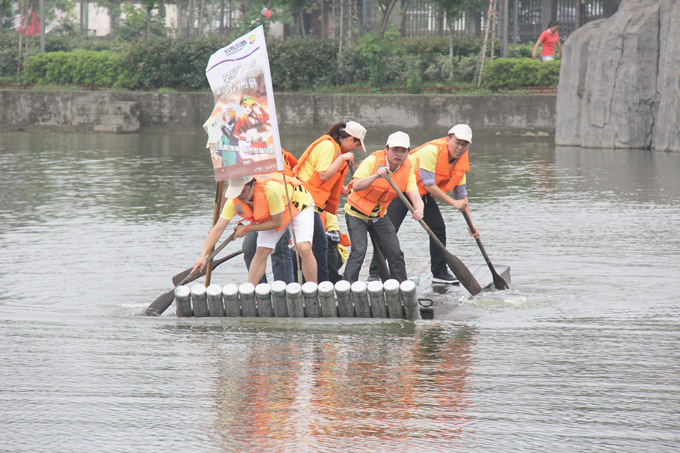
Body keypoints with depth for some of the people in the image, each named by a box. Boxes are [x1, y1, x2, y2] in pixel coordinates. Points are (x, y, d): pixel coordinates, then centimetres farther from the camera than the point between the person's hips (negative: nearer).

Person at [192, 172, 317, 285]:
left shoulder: (270, 189, -42)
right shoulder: (234, 200, -26)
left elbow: (277, 223, -29)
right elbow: (218, 229, -24)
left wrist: (247, 229, -21)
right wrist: (203, 256, -33)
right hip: (270, 214, 5)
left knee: (304, 248, -21)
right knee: (261, 251, -8)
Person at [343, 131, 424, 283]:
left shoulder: (407, 170, -7)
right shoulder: (373, 161, -20)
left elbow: (415, 196, -19)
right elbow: (356, 186, -30)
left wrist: (419, 209, -42)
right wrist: (376, 176, -45)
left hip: (379, 215, 5)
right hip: (357, 213, -5)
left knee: (395, 252, 2)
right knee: (359, 250, -19)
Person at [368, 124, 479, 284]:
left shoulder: (461, 160, -5)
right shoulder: (432, 151, -30)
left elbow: (461, 192, 6)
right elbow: (429, 185, -28)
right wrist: (453, 202, -22)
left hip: (424, 193, 7)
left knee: (438, 229, 3)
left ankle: (439, 272, 15)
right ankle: (375, 272, -6)